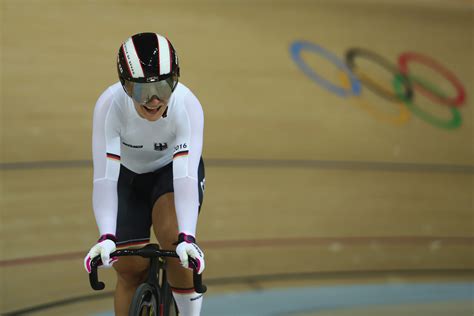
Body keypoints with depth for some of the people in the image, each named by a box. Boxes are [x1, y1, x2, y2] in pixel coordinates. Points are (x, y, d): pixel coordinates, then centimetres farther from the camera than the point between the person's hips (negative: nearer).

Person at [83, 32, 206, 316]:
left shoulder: (187, 106, -35)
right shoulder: (110, 105, -34)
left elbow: (185, 175, -42)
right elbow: (105, 176, -39)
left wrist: (187, 237, -54)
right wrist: (106, 237, -52)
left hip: (172, 170, -1)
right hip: (129, 176, 1)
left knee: (173, 237, -28)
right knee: (130, 268, -4)